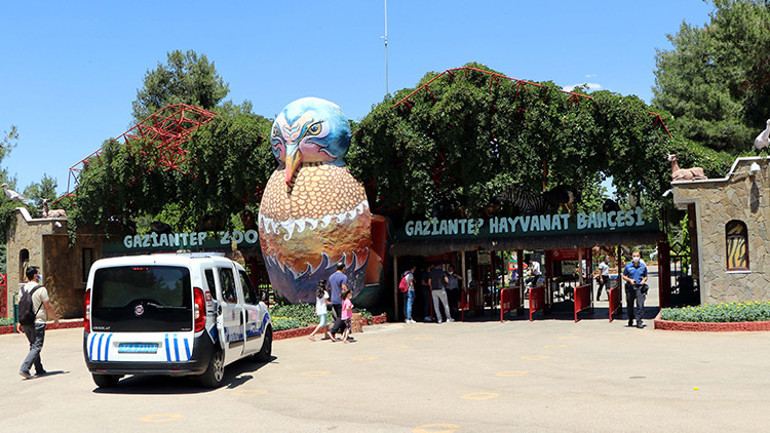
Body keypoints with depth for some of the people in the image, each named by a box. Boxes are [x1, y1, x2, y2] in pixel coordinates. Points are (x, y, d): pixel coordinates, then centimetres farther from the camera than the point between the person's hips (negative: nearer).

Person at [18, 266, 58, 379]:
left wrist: (20, 322, 19)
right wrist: (56, 318, 4)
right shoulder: (41, 289, -11)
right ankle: (24, 369, -16)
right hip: (38, 322, -7)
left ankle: (39, 369, 22)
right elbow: (48, 307, -8)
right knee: (36, 347, -4)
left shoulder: (23, 289, 9)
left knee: (33, 345, 17)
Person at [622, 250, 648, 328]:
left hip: (640, 287, -1)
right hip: (630, 287, 1)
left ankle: (639, 322, -6)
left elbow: (646, 276, 17)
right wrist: (630, 280, -9)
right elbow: (624, 276, 9)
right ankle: (630, 319, 33)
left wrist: (644, 280, -5)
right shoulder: (628, 266, 4)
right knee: (629, 305, 10)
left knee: (640, 305, -12)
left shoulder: (643, 266, 7)